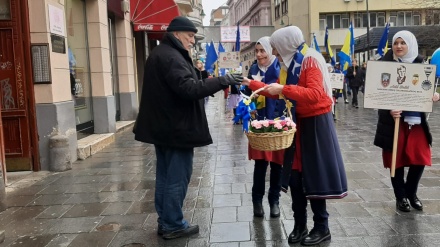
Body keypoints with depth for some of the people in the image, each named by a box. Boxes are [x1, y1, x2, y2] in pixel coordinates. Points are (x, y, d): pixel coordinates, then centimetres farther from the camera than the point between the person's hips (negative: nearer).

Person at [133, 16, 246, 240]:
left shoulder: (161, 54, 17)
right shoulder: (171, 57, -17)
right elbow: (189, 89, -27)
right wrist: (222, 81, -25)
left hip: (163, 126, 10)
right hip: (177, 128, -10)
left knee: (165, 176, 14)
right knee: (177, 177, -1)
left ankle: (165, 221, 23)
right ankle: (172, 225, 9)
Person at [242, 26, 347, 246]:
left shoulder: (311, 61, -16)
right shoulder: (290, 63, 11)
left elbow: (314, 94, -28)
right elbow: (276, 91, 16)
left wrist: (283, 89, -30)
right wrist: (251, 83, 13)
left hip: (316, 123, -8)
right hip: (299, 122, 8)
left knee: (314, 175, -2)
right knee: (295, 174, 7)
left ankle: (322, 228, 13)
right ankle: (300, 225, 18)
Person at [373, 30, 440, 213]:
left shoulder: (420, 64, 8)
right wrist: (389, 109, -23)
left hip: (416, 119, 3)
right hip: (395, 119, -3)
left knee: (420, 158, 4)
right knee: (397, 159, 3)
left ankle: (411, 193, 26)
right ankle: (401, 197, 19)